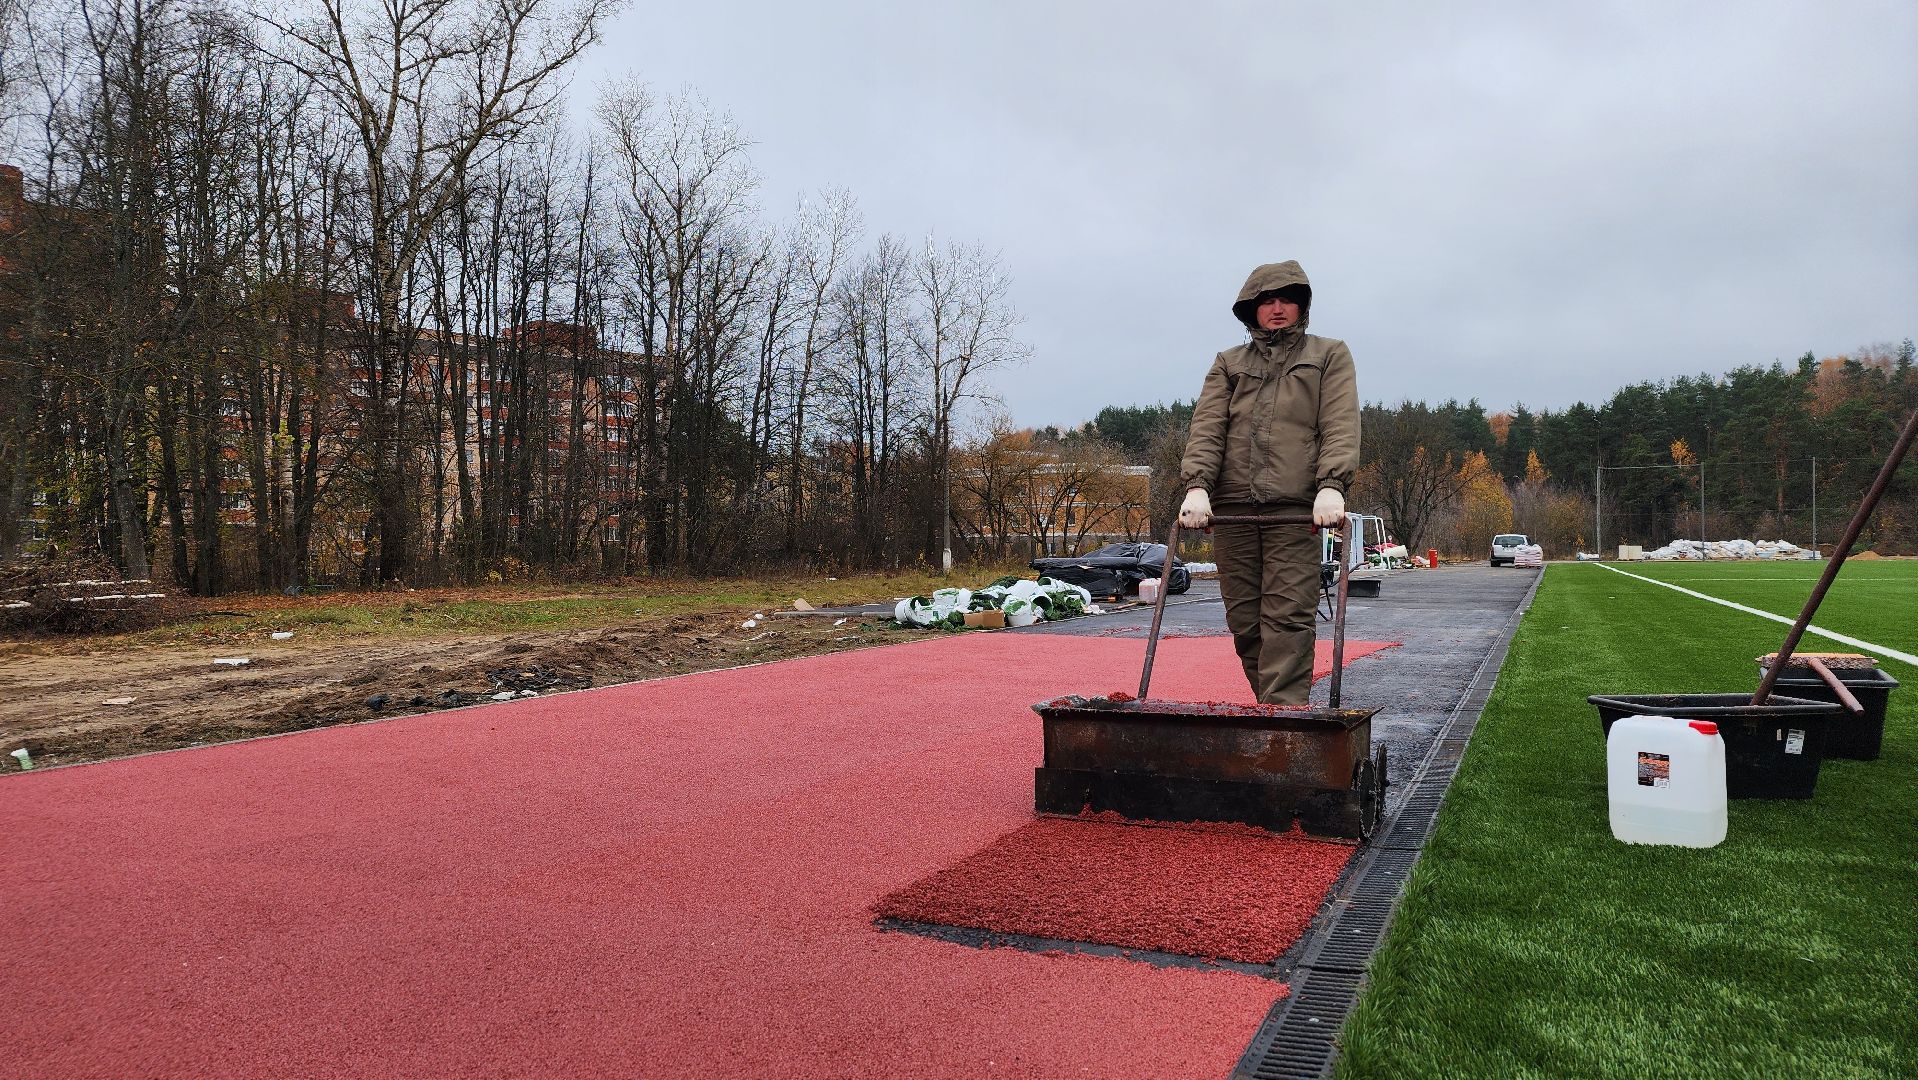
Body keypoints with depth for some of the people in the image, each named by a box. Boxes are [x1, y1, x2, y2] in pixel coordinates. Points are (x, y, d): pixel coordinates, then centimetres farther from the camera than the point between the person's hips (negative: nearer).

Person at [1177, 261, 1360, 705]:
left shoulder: (1330, 355, 16)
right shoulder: (1229, 363, 22)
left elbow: (1341, 427, 2)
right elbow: (1207, 428, 8)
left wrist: (1331, 486, -15)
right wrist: (1197, 485, -9)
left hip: (1296, 509, -3)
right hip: (1231, 508, 3)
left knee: (1288, 619, -11)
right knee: (1245, 624, 3)